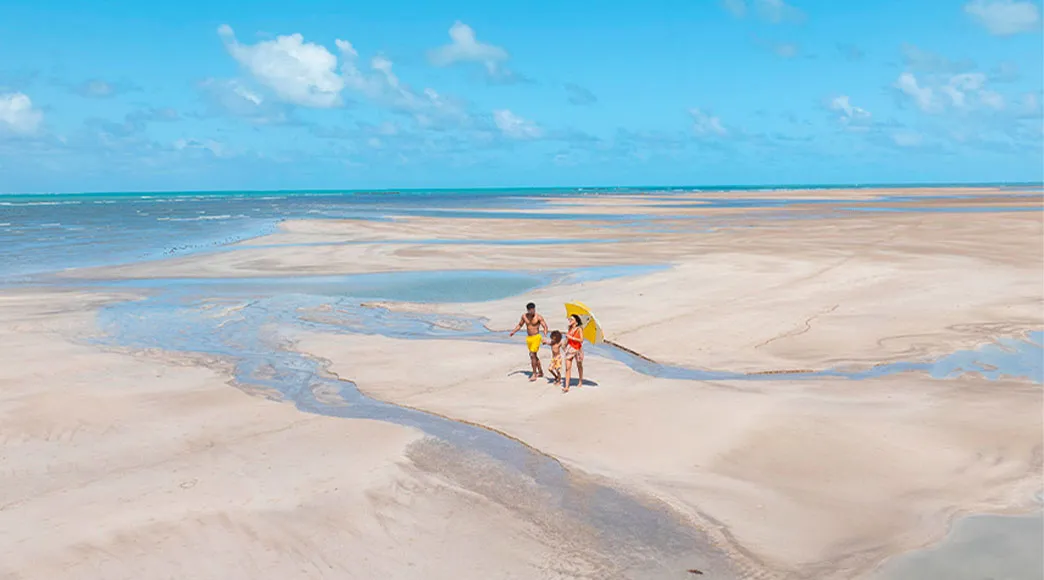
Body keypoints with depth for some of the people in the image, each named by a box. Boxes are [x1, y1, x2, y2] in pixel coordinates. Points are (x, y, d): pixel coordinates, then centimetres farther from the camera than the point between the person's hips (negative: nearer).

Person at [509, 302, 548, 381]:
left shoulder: (538, 317, -13)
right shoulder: (524, 316, 2)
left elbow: (545, 327, -17)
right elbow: (520, 325, 18)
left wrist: (544, 336, -34)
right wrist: (513, 332, 6)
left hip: (536, 337, -6)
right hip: (528, 337, 6)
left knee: (532, 355, -14)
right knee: (534, 355, 16)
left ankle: (534, 374, -7)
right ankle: (540, 372, 32)